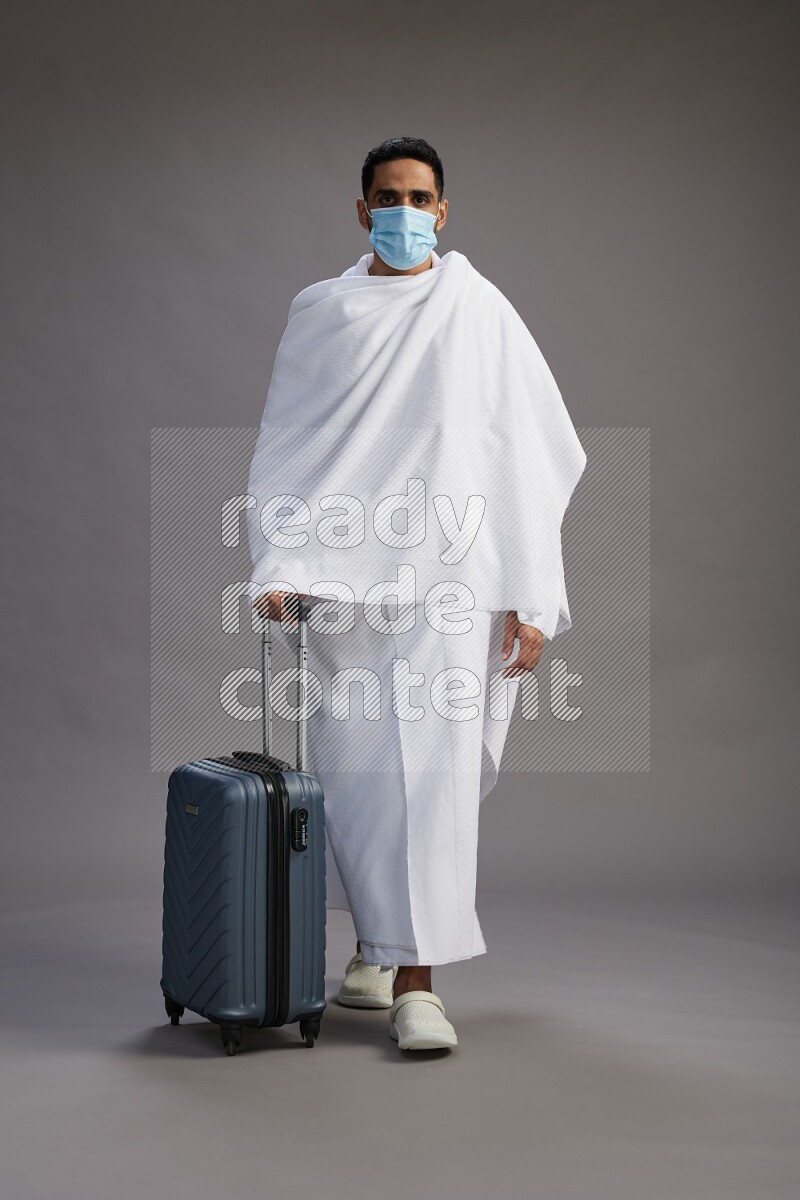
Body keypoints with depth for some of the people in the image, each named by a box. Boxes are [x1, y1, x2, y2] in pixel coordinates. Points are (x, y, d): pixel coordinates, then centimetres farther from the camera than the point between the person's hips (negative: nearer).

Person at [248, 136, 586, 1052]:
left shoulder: (481, 313, 5)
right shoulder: (319, 313, 10)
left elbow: (532, 460, 1)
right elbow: (282, 450, 8)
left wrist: (531, 599, -5)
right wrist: (278, 565, -6)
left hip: (450, 574, -2)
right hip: (345, 576, 2)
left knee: (435, 769, -8)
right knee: (354, 766, 5)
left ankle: (415, 981, -3)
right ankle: (375, 947, 24)